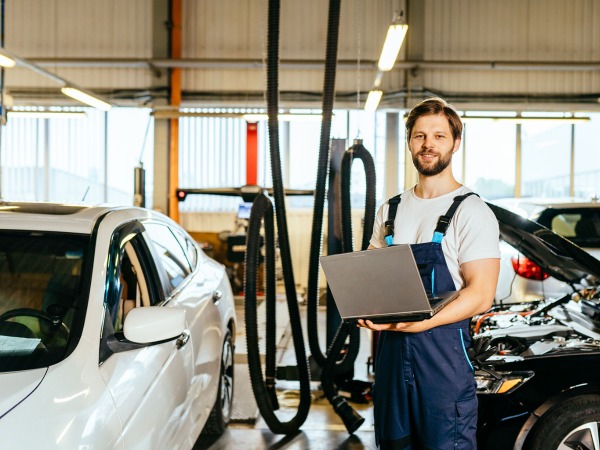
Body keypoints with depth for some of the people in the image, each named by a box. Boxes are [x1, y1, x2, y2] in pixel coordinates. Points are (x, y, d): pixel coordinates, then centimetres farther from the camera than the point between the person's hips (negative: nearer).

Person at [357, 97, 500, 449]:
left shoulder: (471, 212, -5)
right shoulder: (390, 211, 14)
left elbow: (481, 295, -12)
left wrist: (419, 323, -25)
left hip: (443, 347, -5)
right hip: (391, 346, 6)